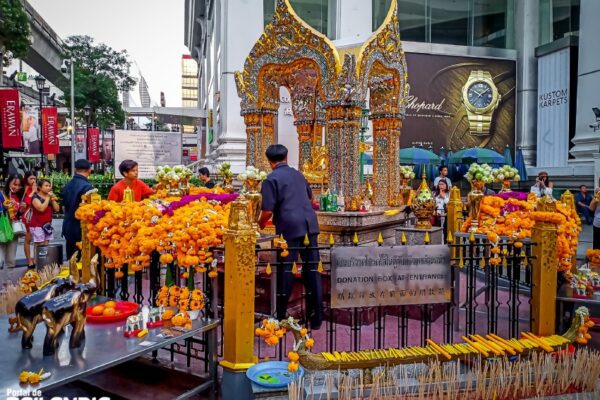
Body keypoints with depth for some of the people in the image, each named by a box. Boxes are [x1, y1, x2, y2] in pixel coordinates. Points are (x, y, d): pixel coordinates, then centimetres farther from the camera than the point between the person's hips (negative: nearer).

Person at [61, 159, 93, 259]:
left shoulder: (67, 185, 6)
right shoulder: (87, 186, -18)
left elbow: (64, 206, 16)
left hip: (68, 227, 8)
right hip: (82, 228, -7)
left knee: (71, 260, 15)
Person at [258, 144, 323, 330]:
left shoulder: (271, 179, -3)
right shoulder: (298, 174, 17)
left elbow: (268, 211, -10)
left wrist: (260, 224, 9)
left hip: (290, 227, -5)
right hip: (310, 225, 6)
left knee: (285, 272, 4)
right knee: (312, 270, 9)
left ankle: (280, 316, 13)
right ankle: (316, 318, 15)